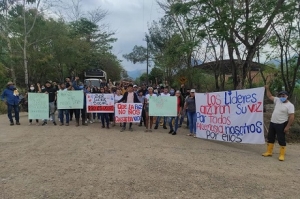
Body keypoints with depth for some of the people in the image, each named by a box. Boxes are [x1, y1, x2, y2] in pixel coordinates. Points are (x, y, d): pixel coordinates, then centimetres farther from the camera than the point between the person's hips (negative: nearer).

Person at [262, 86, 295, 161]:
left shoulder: (290, 105, -13)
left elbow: (292, 117, -18)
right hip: (272, 123, 7)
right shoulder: (277, 100, 6)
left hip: (281, 125, -7)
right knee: (270, 138, 13)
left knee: (281, 140, -1)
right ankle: (269, 152, 24)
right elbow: (270, 96, 20)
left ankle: (282, 155, 7)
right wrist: (267, 89, 12)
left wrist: (287, 127, -22)